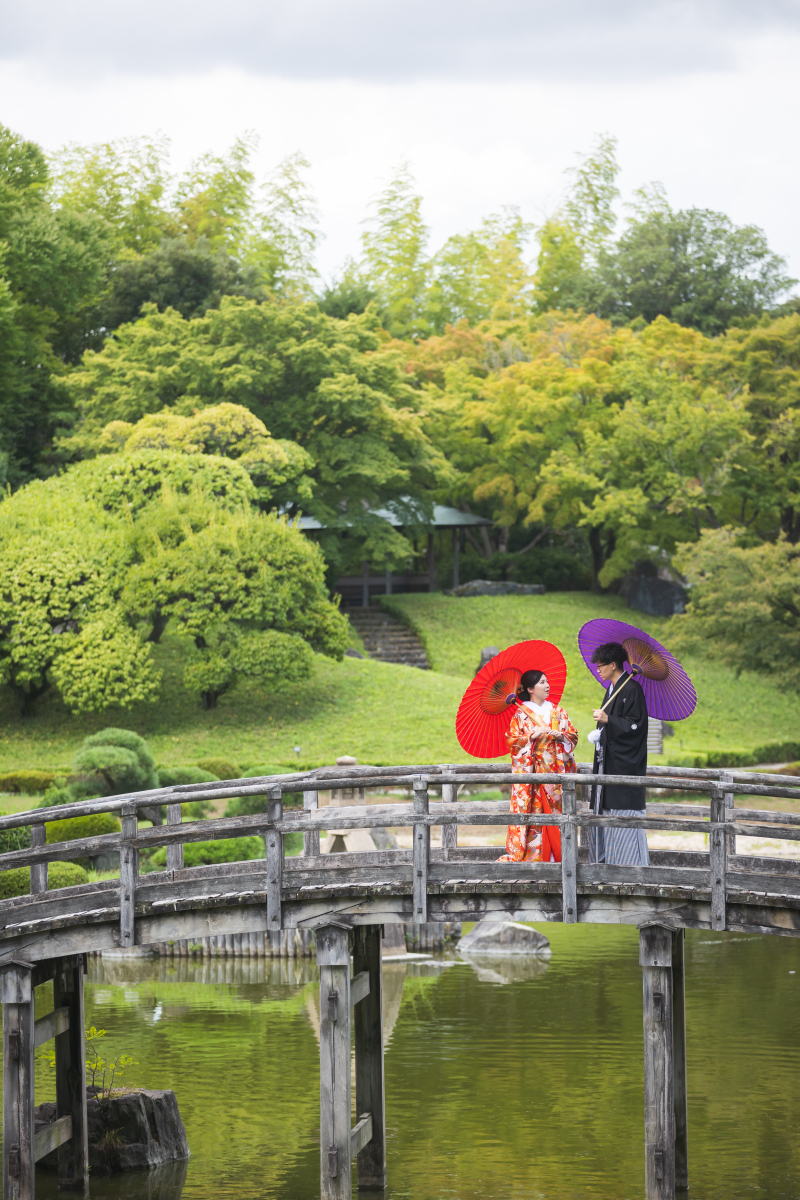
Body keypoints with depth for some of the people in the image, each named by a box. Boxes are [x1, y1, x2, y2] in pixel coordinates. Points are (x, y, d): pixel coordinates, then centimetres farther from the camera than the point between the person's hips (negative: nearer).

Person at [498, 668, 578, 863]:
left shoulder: (557, 712, 14)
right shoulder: (521, 714, 3)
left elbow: (573, 735, 12)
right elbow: (512, 741, -3)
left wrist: (561, 736, -7)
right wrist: (532, 737, -15)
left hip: (556, 770, 3)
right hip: (532, 770, -3)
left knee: (557, 809, -2)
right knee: (535, 811, -9)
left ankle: (558, 855, 0)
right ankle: (534, 854, -7)